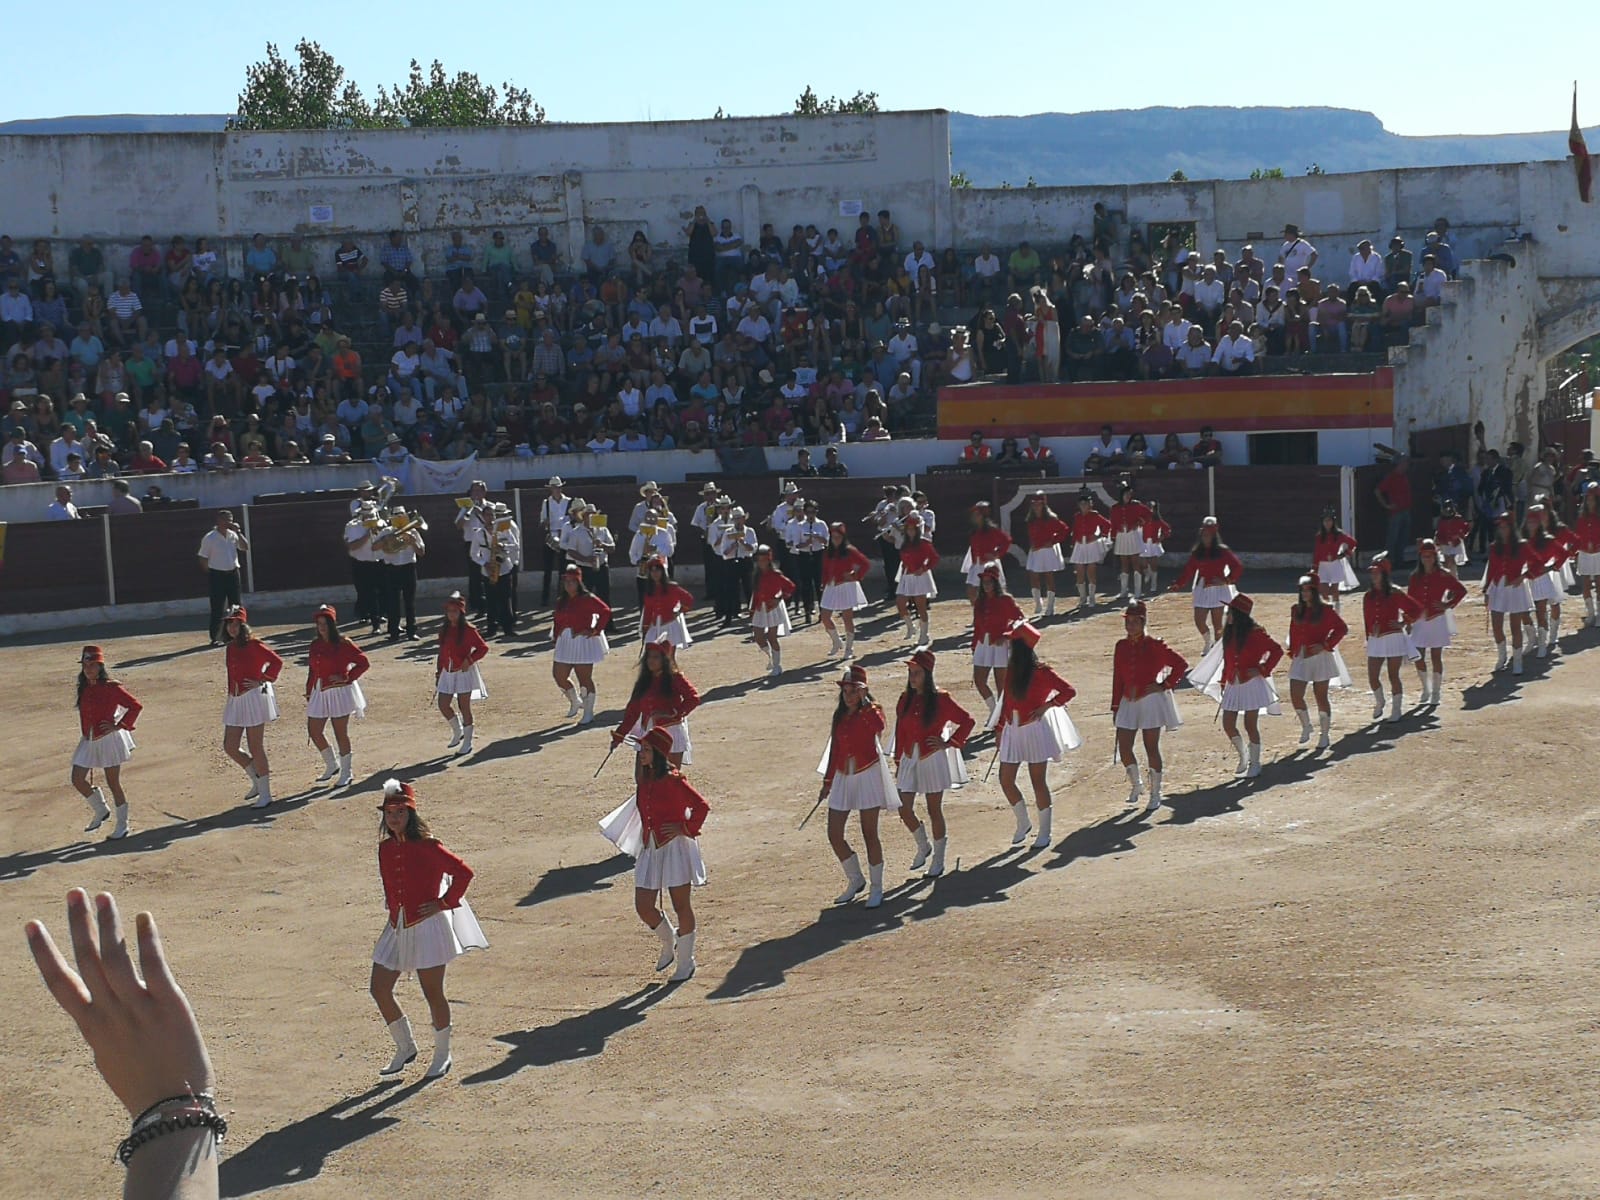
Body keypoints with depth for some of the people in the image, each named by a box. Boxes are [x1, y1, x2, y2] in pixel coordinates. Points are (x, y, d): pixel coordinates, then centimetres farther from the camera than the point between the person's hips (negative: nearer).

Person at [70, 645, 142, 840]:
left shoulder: (111, 687, -13)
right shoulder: (84, 688, 5)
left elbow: (136, 706, -12)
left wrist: (118, 726, -13)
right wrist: (86, 734, 11)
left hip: (109, 740, -6)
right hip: (89, 741, 6)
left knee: (113, 783, 1)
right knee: (77, 780, 0)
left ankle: (122, 826, 14)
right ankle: (100, 811, 24)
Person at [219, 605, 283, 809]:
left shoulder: (253, 645, -11)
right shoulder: (230, 648, 12)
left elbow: (276, 662, -17)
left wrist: (261, 681, -15)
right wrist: (230, 697, 19)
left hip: (254, 698, -8)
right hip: (235, 701, 8)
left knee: (255, 748, -4)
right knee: (229, 747, 6)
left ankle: (265, 794, 6)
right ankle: (257, 781, 26)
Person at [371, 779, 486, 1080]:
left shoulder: (427, 846, -13)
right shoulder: (385, 848, 6)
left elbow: (464, 872, -13)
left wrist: (444, 903, -11)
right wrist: (393, 909, 13)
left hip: (427, 928, -7)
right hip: (397, 928, 7)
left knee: (433, 993, 2)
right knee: (380, 990, 4)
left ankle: (442, 1055, 18)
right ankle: (405, 1048, 23)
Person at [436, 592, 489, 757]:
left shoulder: (468, 629, -10)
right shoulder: (443, 630, 6)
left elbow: (483, 647, -8)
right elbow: (442, 652, 13)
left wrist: (469, 660, -19)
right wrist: (438, 672, 12)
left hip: (464, 672, -5)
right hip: (448, 673, 5)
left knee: (464, 707, -1)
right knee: (443, 706, 2)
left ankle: (467, 743, 10)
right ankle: (457, 732, 28)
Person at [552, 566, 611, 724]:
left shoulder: (587, 599, -8)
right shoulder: (560, 601, 12)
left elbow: (606, 611, -14)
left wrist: (595, 631, -15)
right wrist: (557, 637, 7)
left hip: (583, 642, -6)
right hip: (565, 643, 6)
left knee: (584, 678, -2)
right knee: (559, 676, 4)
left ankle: (588, 712, 9)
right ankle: (574, 702, 28)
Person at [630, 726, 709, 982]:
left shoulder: (673, 780, -15)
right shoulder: (644, 779, 6)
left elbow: (702, 806, -15)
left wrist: (684, 827, -15)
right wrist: (645, 840, 14)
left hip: (675, 847, -7)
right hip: (651, 848, 7)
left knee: (681, 905, 4)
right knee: (643, 906, 3)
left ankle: (686, 962, 17)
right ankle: (669, 944, 31)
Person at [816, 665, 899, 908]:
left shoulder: (871, 711, -6)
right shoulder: (840, 715, 11)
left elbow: (879, 726, -32)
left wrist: (864, 701, -26)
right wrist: (827, 781, 19)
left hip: (867, 776, -6)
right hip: (843, 778, 6)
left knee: (869, 833, -2)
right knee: (834, 835, 3)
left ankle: (876, 888, 11)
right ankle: (855, 881, 23)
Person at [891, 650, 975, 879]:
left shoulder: (940, 699, -9)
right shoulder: (905, 700, 4)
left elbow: (967, 721, -5)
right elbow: (900, 732, 9)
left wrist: (949, 743, -8)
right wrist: (898, 762, 9)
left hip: (933, 759, -4)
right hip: (910, 759, 4)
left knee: (934, 810, 4)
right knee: (904, 810, -1)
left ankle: (938, 858, 19)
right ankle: (923, 846, 25)